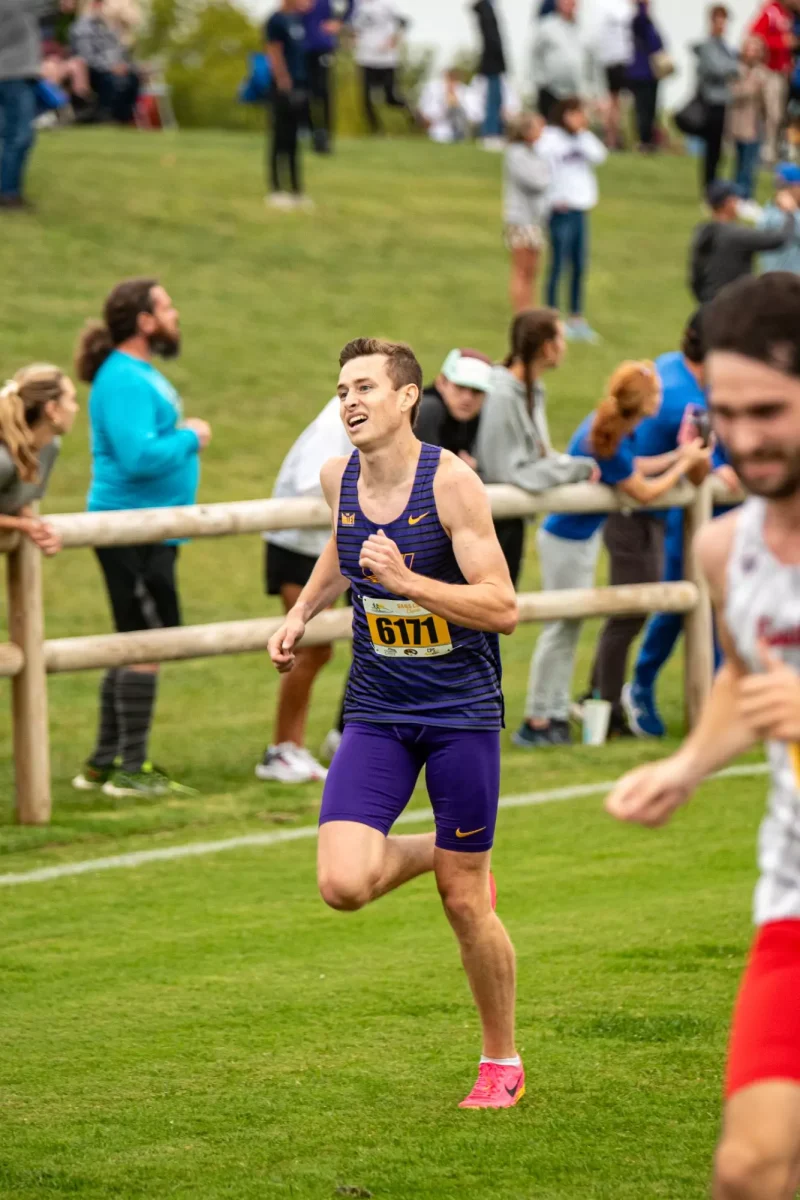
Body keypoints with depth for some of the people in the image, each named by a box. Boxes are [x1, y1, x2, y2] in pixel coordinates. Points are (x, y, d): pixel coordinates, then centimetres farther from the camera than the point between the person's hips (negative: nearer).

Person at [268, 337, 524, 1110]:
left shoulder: (451, 482, -16)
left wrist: (406, 580, -28)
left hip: (460, 711, -4)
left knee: (464, 902, 3)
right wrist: (302, 612, 12)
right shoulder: (338, 477, 1)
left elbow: (501, 608, -19)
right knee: (343, 885, -15)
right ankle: (431, 852, 20)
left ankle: (502, 1063, 24)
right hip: (376, 713, 4)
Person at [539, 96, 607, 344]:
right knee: (559, 265, -4)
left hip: (580, 209, 8)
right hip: (562, 210, -8)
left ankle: (577, 318, 18)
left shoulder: (580, 139, 14)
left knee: (580, 267, 10)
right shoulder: (550, 138, -9)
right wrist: (555, 198, -16)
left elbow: (598, 156, 1)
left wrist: (584, 133, -3)